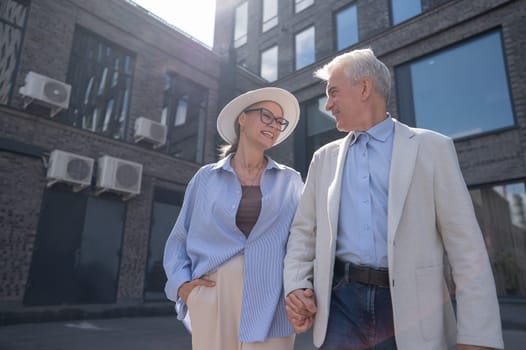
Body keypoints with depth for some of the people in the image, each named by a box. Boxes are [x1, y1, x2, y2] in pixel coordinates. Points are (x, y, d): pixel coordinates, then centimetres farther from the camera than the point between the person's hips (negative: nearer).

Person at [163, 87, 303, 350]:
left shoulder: (290, 181, 8)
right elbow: (179, 239, 11)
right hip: (212, 297, 0)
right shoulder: (206, 177, 6)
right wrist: (181, 283, -1)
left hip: (270, 303, 1)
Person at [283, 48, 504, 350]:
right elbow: (304, 230, 13)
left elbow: (465, 244, -4)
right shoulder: (324, 158, 11)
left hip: (409, 308, -2)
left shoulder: (432, 148, 1)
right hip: (339, 304, 3)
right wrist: (295, 285, -3)